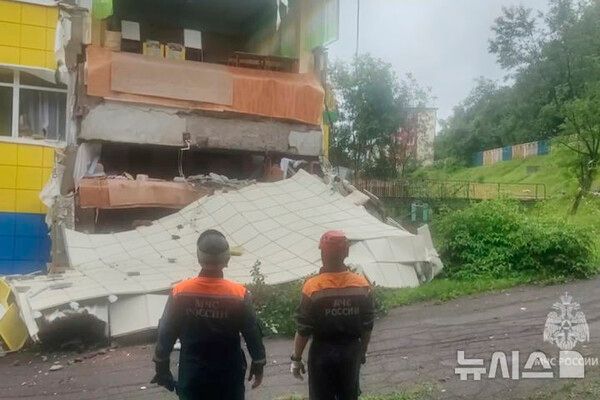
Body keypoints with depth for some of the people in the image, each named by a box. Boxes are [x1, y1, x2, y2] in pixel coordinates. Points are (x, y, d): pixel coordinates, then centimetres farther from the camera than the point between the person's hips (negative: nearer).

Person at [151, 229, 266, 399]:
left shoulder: (180, 293, -10)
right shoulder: (239, 295, -13)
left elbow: (166, 333, -3)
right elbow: (253, 334, -5)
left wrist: (161, 367, 10)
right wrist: (258, 365, 9)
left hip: (192, 375, 1)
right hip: (228, 376, -1)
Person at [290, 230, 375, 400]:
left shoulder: (313, 287, -17)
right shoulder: (362, 285, -8)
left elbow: (303, 330, -13)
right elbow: (367, 327, 0)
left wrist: (296, 358, -1)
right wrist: (363, 351, 15)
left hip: (322, 353, -3)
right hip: (351, 352, 3)